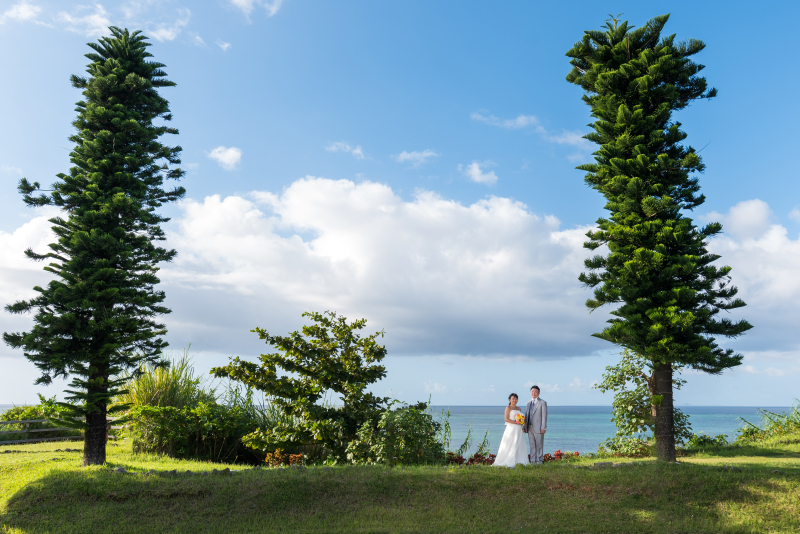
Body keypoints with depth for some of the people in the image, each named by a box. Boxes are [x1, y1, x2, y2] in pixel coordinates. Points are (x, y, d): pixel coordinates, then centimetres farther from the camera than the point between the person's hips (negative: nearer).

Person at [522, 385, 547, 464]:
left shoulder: (542, 403, -2)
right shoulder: (529, 403, 16)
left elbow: (544, 416, -8)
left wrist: (543, 428, -14)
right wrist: (525, 426, 11)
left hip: (538, 428, -6)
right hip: (530, 427, 6)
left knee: (539, 445, 1)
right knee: (532, 445, 8)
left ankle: (540, 460, 10)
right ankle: (533, 461, 13)